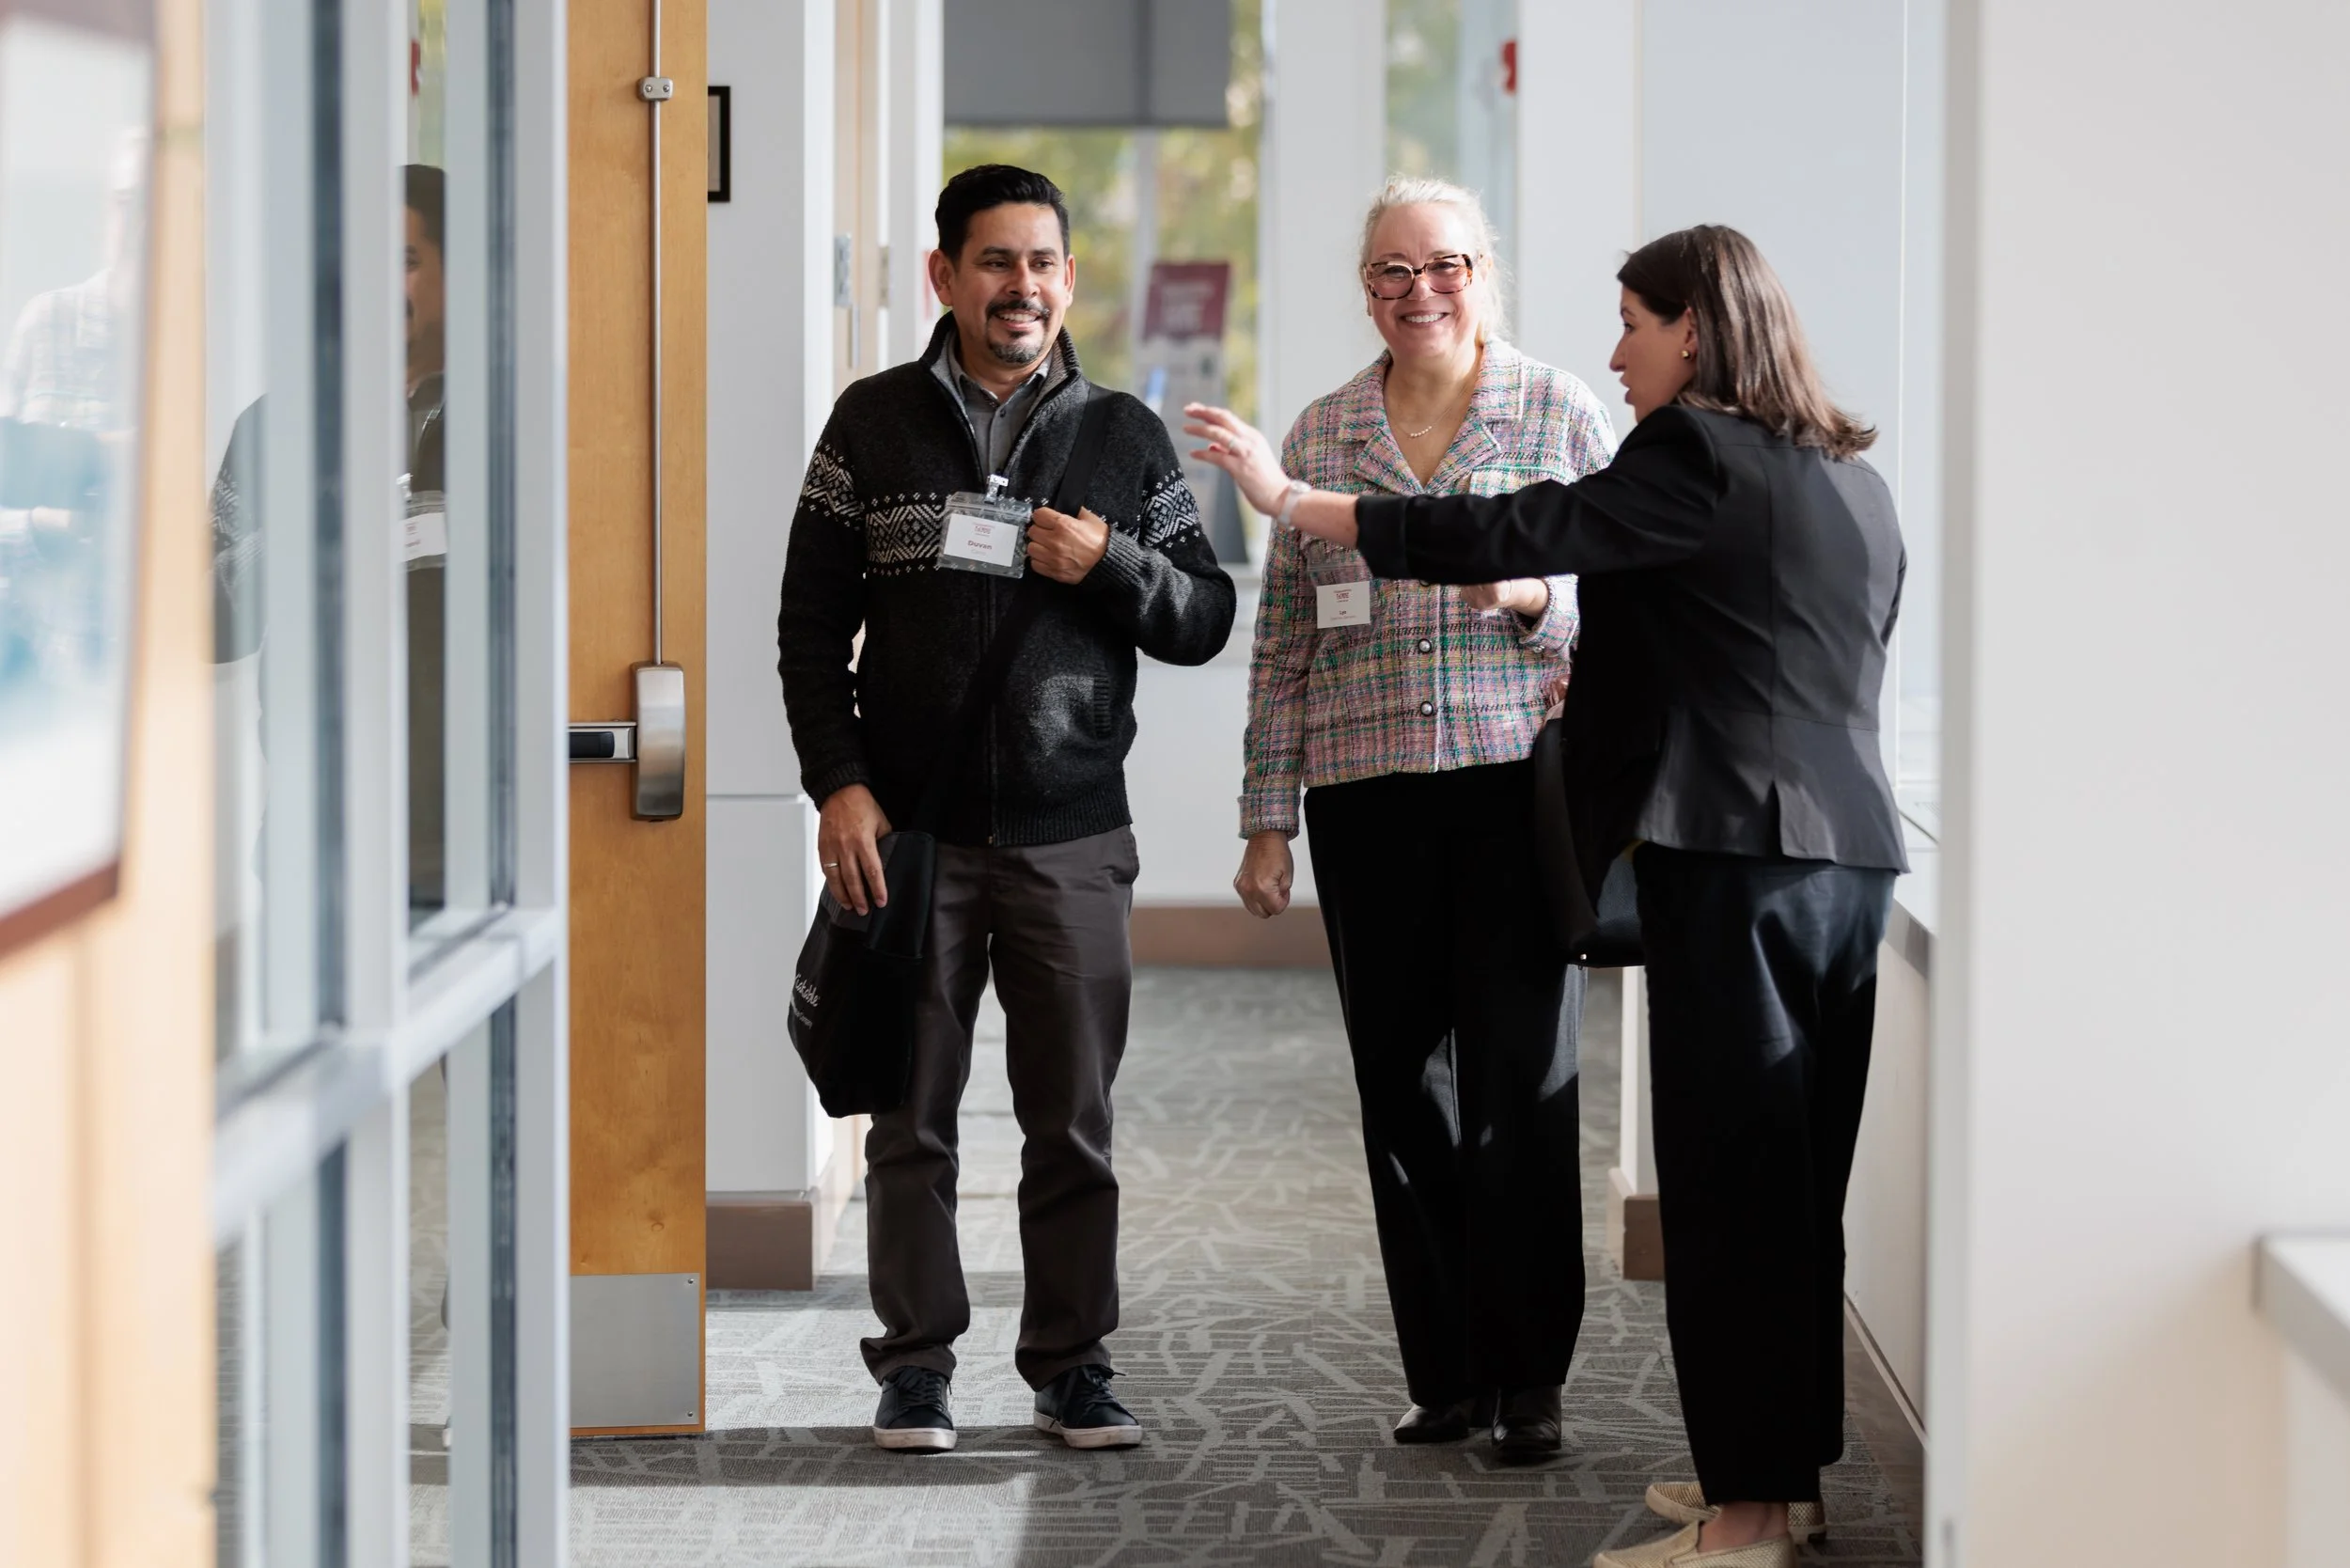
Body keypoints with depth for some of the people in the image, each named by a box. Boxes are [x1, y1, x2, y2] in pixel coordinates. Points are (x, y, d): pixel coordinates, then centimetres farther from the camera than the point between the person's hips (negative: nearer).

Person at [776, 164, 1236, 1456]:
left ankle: (1071, 1360, 13)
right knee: (912, 1115, 4)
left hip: (1070, 836, 1)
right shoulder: (875, 423, 5)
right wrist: (838, 785, -5)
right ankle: (917, 1364, 12)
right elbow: (812, 621, 5)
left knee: (1074, 1118, 3)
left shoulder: (1125, 437, 8)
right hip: (909, 826, -1)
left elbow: (1205, 621, 8)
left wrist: (1110, 564, -11)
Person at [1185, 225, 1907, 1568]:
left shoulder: (1700, 459, -11)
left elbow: (1504, 537, -14)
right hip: (1851, 852, 9)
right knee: (1799, 1180, 14)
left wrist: (1291, 499, -7)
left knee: (1730, 1176, -5)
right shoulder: (1855, 485, 16)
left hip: (1738, 862, -9)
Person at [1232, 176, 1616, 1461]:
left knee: (1523, 1084, -4)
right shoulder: (1321, 436, 11)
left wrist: (1538, 597, -15)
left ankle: (1528, 1378, 4)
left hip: (1519, 782, -3)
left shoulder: (1564, 414, 4)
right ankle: (1444, 1373, 14)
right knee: (1401, 1084, 5)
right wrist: (1268, 817, 10)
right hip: (1367, 792, 3)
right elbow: (1284, 641, 13)